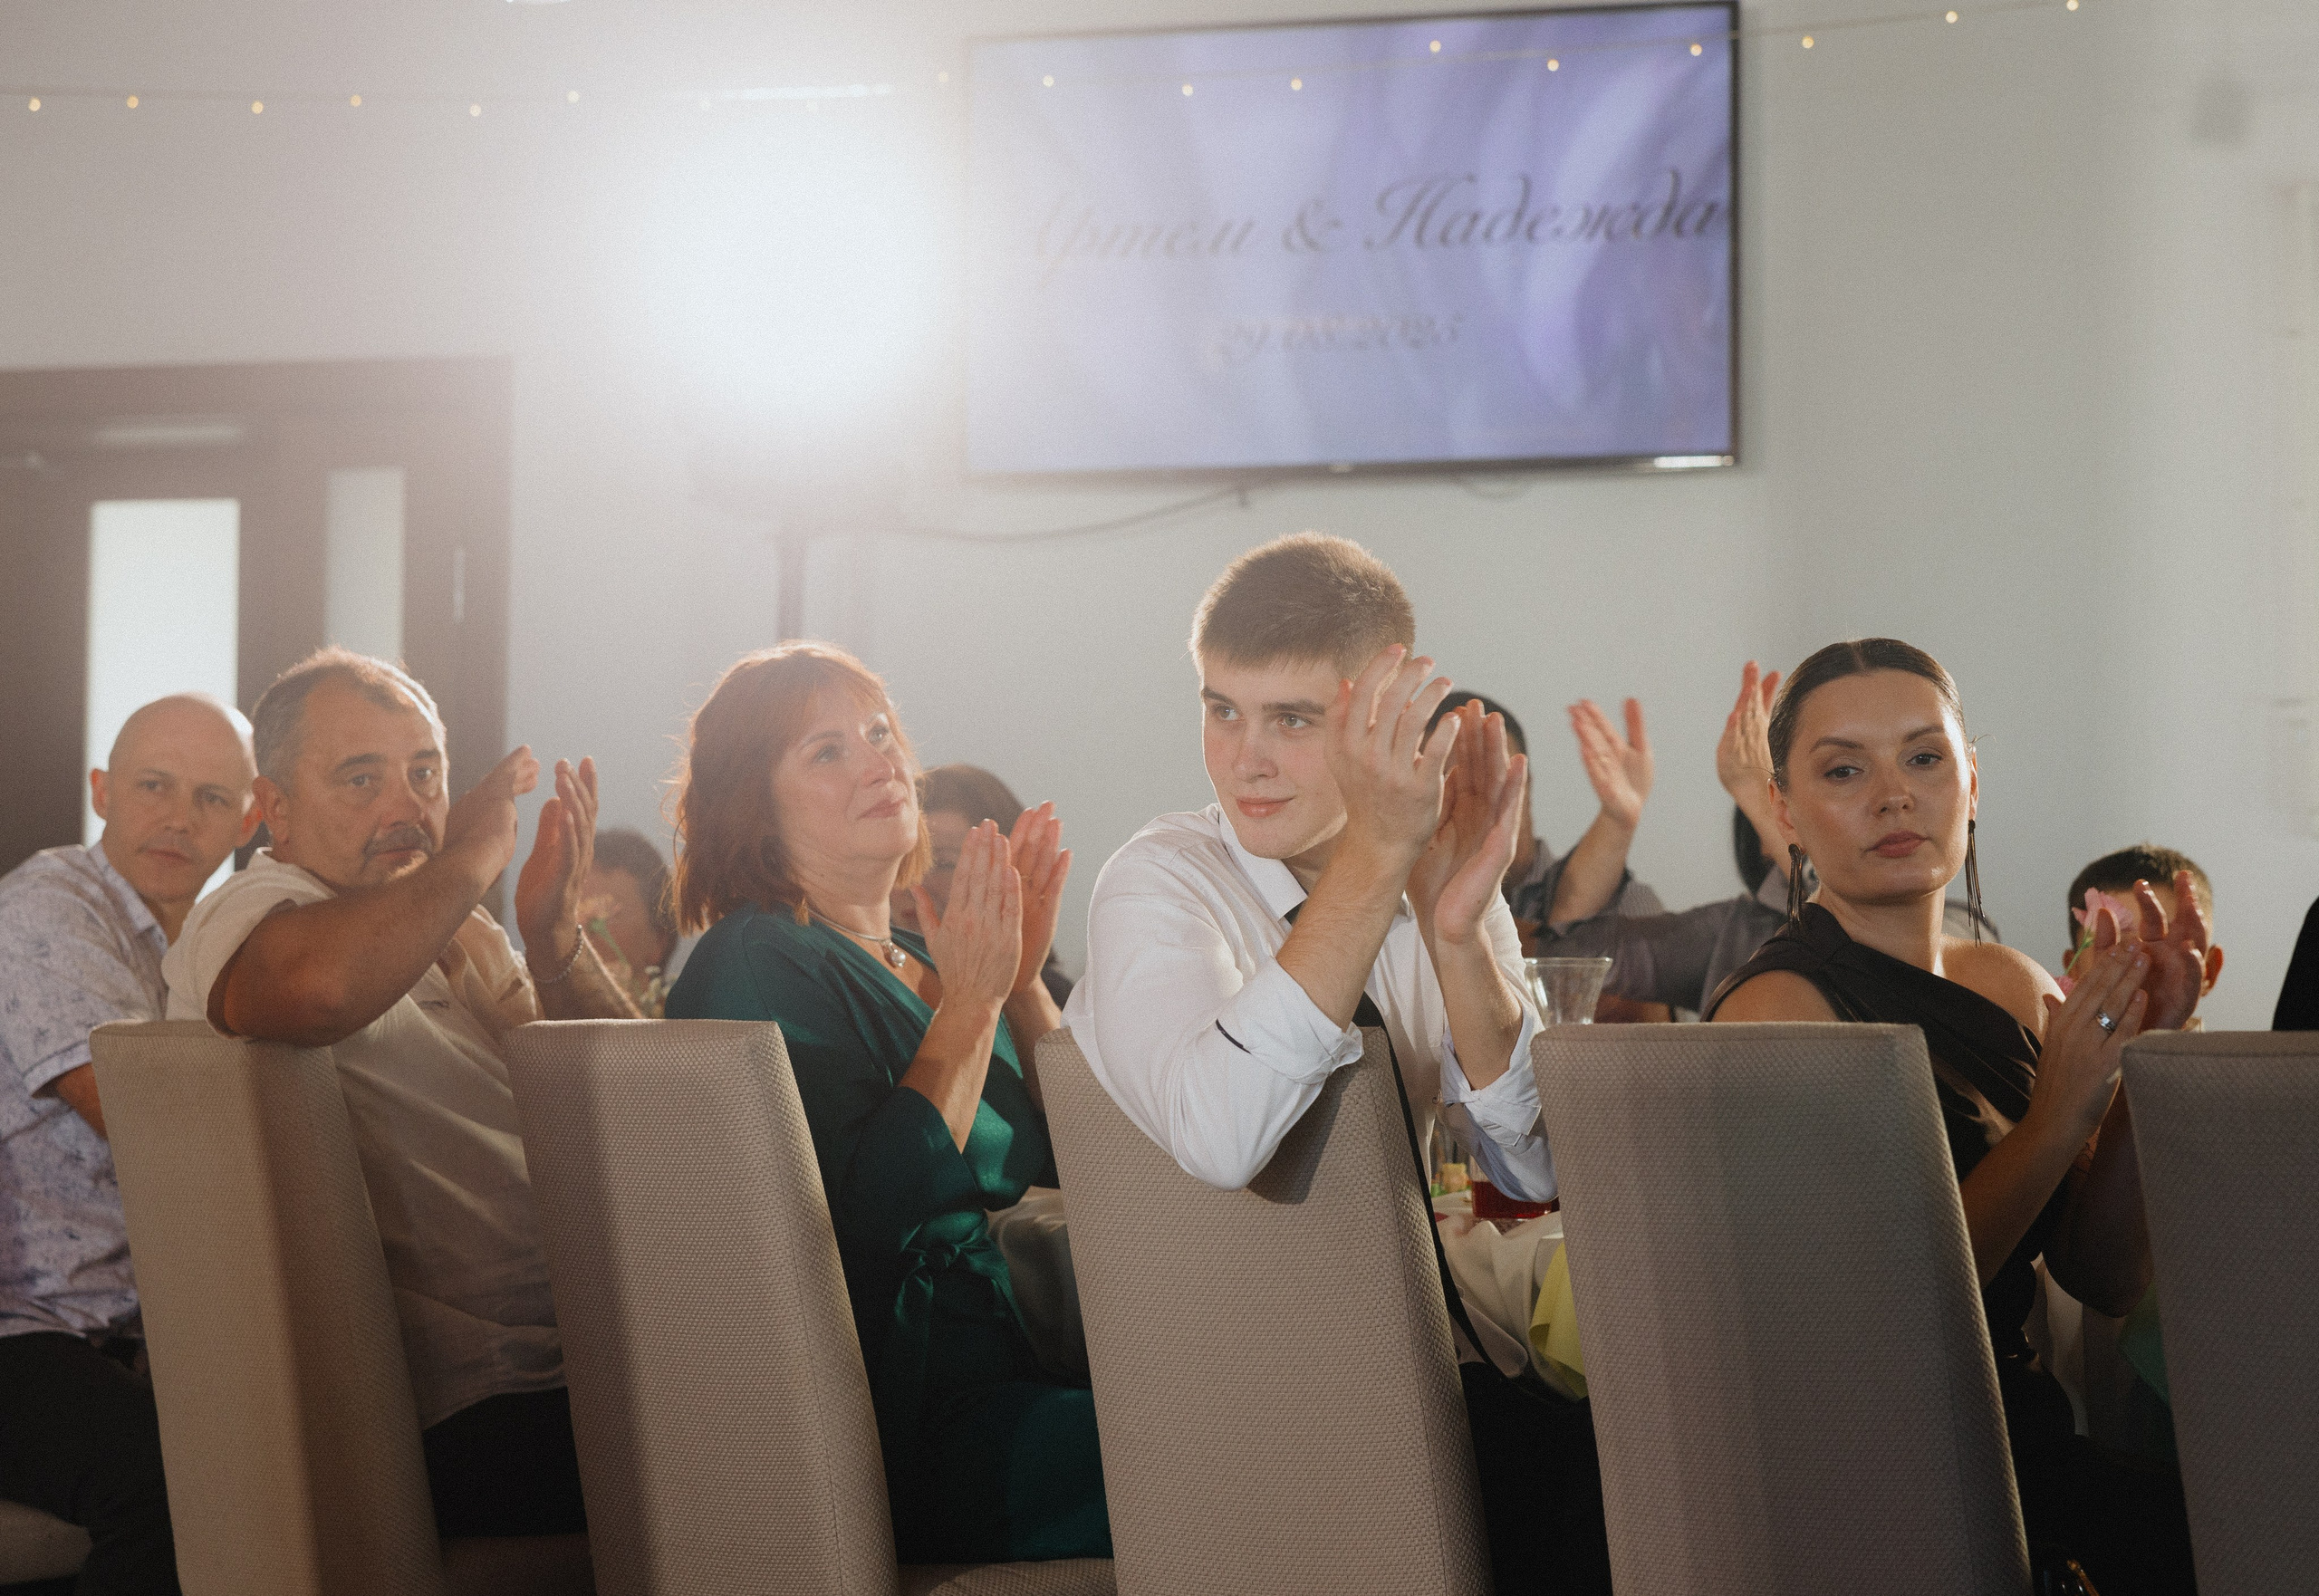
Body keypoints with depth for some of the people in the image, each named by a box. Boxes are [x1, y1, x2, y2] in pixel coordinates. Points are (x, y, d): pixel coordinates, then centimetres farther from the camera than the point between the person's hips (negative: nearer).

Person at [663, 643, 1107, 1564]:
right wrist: (971, 999, -14)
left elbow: (1073, 1159, 15)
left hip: (1001, 1375, 9)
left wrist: (1022, 978, 3)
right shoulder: (754, 966, -8)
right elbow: (869, 1211, -20)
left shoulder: (920, 956, 17)